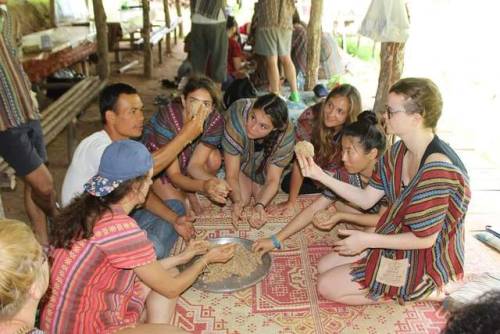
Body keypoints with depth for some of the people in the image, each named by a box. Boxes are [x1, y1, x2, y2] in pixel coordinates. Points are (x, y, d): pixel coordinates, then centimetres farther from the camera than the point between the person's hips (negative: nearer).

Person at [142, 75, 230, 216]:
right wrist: (203, 186, -54)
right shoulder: (166, 117, -37)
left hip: (185, 159, 4)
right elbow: (173, 175, -35)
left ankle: (190, 193, 2)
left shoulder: (215, 121, -27)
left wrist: (216, 182, -44)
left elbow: (194, 165, -23)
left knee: (214, 158, -25)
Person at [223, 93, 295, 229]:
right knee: (243, 199, -11)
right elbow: (232, 175, -34)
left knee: (262, 197, -7)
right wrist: (237, 201, -52)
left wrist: (260, 206, -47)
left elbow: (272, 180, -28)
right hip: (239, 158, -1)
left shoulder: (286, 135, -37)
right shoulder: (237, 120, -43)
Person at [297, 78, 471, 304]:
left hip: (423, 259, -8)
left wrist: (367, 240, -20)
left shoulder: (437, 168, -31)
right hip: (396, 239, 9)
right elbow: (366, 199, -1)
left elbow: (424, 239, -24)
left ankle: (422, 291, 1)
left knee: (327, 286, -7)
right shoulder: (400, 152, -4)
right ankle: (410, 286, 10)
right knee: (324, 267, 12)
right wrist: (320, 175, -9)